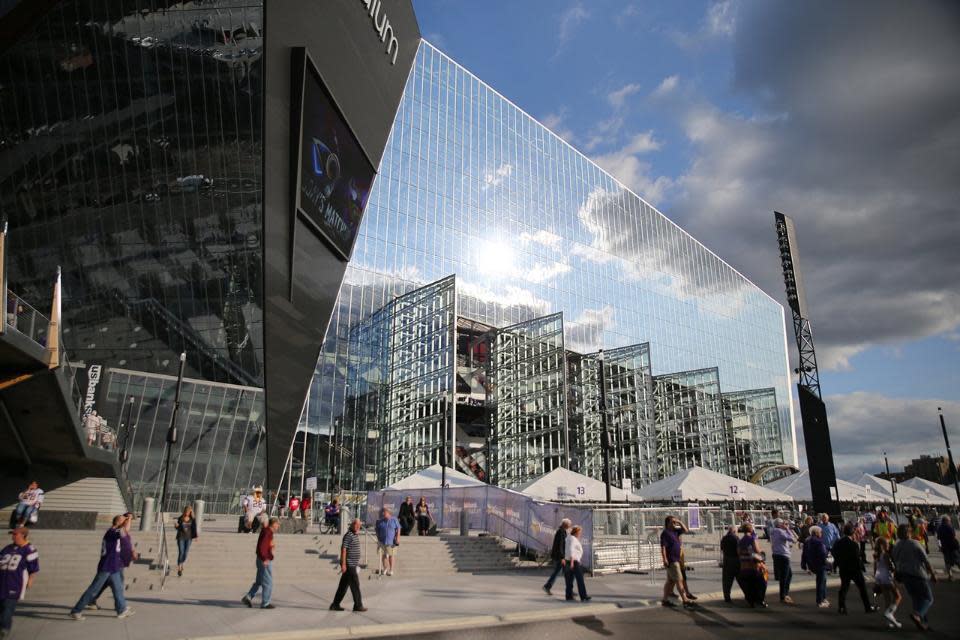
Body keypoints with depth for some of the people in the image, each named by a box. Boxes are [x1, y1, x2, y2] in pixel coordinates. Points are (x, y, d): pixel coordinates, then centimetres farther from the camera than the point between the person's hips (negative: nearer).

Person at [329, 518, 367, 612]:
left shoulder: (356, 535, 14)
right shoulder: (348, 535, -14)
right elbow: (343, 549, -19)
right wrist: (343, 564, -22)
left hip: (354, 565, 9)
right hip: (349, 565, -9)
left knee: (343, 585, 12)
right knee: (355, 585, -3)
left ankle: (335, 605, 18)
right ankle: (358, 605, 5)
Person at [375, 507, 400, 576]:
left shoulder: (394, 520, -2)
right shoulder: (380, 521, 3)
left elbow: (398, 529, 1)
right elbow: (377, 530, 11)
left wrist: (397, 538, -7)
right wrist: (378, 538, 6)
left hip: (391, 541, -2)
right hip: (382, 541, 2)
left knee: (391, 556, 3)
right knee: (383, 555, 8)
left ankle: (391, 570, 13)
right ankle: (385, 568, 25)